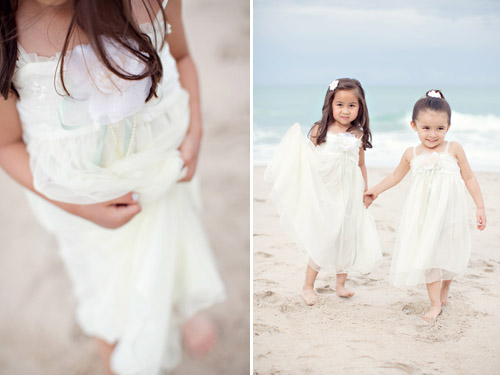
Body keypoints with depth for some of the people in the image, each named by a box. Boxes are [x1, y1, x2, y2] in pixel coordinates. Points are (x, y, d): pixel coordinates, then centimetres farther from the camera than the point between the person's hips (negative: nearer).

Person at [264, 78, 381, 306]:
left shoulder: (358, 135, 1)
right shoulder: (320, 131, -7)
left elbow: (361, 165, 11)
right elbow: (309, 161, -4)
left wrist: (366, 192, 16)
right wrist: (298, 141, -20)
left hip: (349, 197, 3)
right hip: (324, 195, -3)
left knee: (346, 239, 12)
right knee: (322, 241, 2)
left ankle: (340, 285, 29)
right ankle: (308, 286, 19)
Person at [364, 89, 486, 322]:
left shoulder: (453, 149, -1)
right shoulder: (411, 154, 4)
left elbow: (469, 178, 5)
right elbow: (396, 176, 22)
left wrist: (480, 207, 2)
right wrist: (376, 190, 25)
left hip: (449, 212, -1)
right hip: (424, 214, 1)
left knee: (449, 254, 12)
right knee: (428, 255, -3)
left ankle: (444, 291, 39)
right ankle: (435, 304, 9)